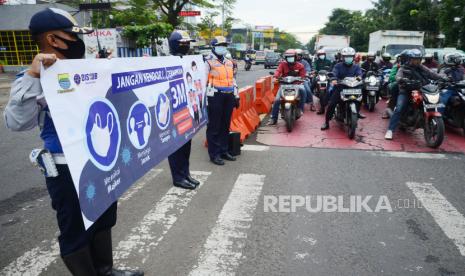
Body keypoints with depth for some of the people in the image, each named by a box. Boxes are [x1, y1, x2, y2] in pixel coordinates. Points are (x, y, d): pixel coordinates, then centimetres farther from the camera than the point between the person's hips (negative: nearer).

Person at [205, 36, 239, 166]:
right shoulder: (208, 62, -3)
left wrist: (236, 96, 19)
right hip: (215, 97, -7)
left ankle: (224, 151, 24)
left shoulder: (229, 63, 19)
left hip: (228, 96, 7)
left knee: (225, 125, 13)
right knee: (214, 126, -1)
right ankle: (214, 154, 6)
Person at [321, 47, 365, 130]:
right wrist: (334, 79, -37)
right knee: (331, 104, -15)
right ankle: (326, 122, -7)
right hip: (340, 87, -3)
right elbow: (334, 73, -14)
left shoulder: (356, 66, 12)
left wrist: (359, 76, -33)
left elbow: (359, 73, -7)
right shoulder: (338, 66, 4)